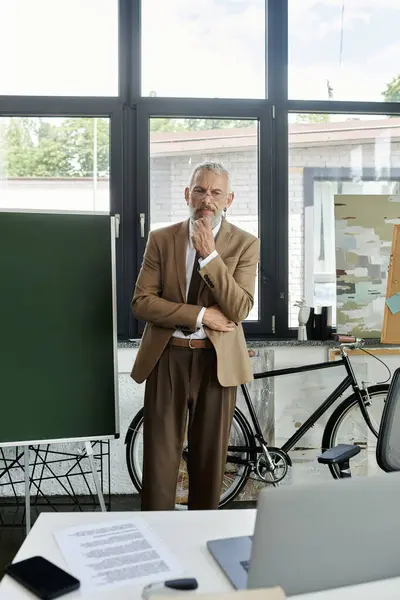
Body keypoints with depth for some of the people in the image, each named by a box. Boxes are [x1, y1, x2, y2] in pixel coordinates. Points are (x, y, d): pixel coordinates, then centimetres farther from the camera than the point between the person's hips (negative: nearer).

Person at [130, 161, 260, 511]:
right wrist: (201, 315, -14)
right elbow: (141, 302, -6)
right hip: (167, 358, 0)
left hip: (217, 360, 0)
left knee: (210, 454, 11)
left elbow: (239, 309, -11)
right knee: (159, 454, 3)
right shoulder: (161, 239, 3)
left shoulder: (245, 244, 0)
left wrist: (209, 254, -17)